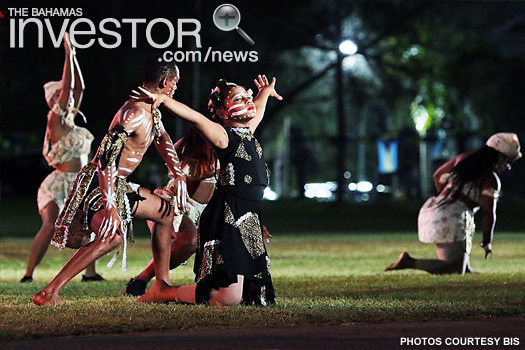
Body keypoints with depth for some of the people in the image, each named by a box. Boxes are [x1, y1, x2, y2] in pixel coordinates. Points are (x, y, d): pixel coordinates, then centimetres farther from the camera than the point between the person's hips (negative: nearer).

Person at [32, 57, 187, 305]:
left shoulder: (152, 111, 12)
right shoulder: (137, 113, -21)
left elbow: (163, 140, 32)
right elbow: (107, 156, -31)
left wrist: (178, 175, 23)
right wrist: (110, 206, -36)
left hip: (118, 186, 11)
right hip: (98, 184, -11)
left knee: (165, 212, 22)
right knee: (113, 235, -35)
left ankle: (162, 285, 29)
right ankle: (49, 293, -36)